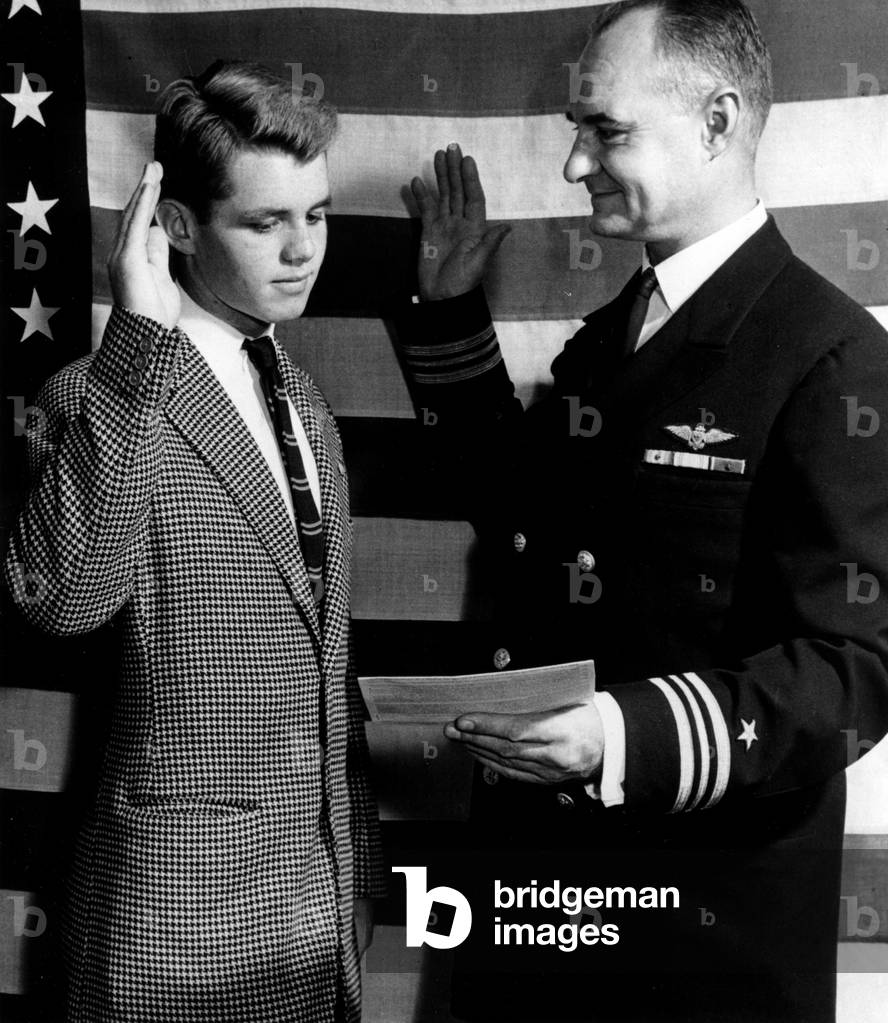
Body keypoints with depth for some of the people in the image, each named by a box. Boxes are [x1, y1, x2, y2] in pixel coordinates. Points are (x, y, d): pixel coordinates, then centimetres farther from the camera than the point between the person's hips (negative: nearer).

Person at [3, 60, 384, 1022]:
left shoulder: (302, 397, 9)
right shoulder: (105, 397, -14)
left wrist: (356, 849, 16)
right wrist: (138, 339, -32)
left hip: (329, 880, 7)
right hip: (187, 906, -6)